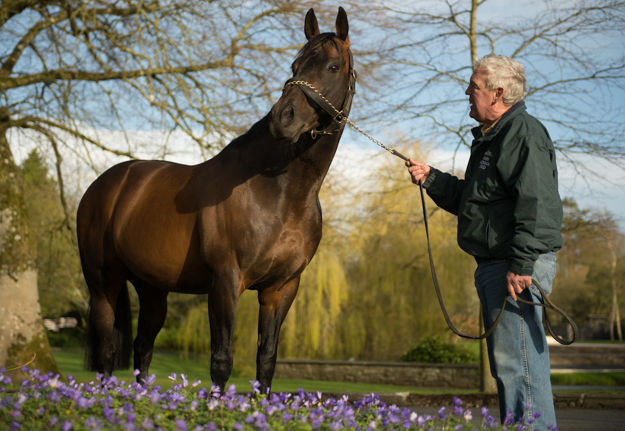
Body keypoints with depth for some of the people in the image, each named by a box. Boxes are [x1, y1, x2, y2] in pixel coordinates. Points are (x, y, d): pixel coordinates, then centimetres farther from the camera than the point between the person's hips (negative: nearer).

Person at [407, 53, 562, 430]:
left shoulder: (525, 132, -12)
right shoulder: (492, 138, 21)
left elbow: (538, 204, -22)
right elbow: (470, 199, 26)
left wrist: (521, 264, -27)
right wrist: (432, 179, 14)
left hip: (519, 267, -11)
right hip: (494, 265, 11)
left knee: (517, 363, -12)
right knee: (508, 365, 14)